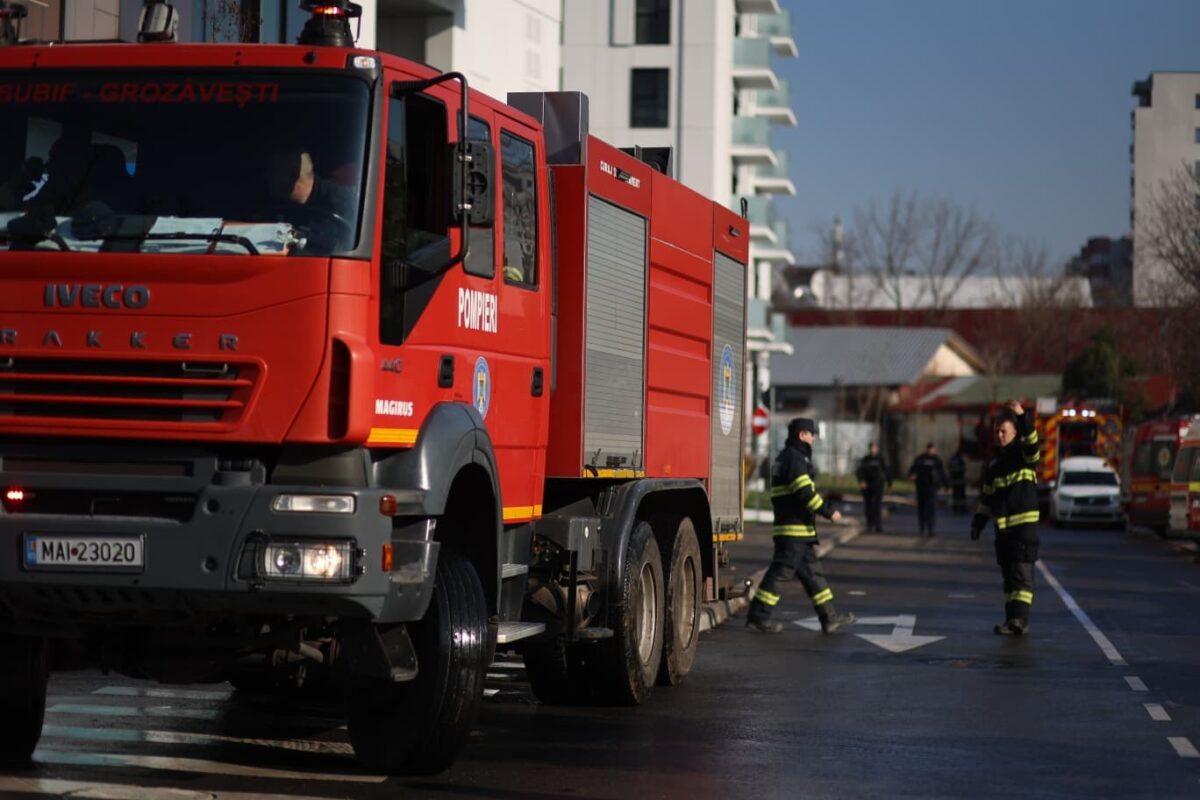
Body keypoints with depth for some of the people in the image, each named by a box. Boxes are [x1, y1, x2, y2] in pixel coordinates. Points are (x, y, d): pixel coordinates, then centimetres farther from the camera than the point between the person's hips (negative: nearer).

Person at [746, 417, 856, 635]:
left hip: (800, 529, 11)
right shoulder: (794, 458, -14)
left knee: (812, 572, 11)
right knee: (780, 571, -7)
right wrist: (828, 511, -14)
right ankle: (758, 616, -4)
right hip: (794, 529, -11)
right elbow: (805, 493, -21)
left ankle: (829, 617, 14)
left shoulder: (786, 457, 19)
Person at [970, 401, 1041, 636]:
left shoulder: (1023, 454, -1)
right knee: (1009, 575, 8)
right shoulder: (993, 465, 16)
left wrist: (1022, 416, -37)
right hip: (1002, 527, 6)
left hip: (1025, 523, -6)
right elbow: (987, 498, 21)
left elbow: (1032, 442, -24)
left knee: (1022, 572, -12)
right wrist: (978, 522, 14)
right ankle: (1013, 620, 12)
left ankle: (1019, 619, -20)